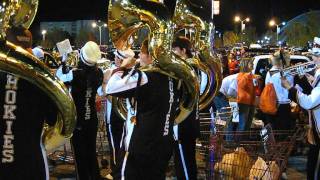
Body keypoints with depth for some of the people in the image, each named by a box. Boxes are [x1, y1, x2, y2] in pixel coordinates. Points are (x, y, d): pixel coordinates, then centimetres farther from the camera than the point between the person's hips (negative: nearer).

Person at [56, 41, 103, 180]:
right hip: (92, 120, 5)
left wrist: (63, 62, 10)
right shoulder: (98, 73, -9)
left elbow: (60, 77, -3)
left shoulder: (76, 74, -22)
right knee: (92, 153, 19)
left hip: (78, 121, -4)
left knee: (80, 155, 6)